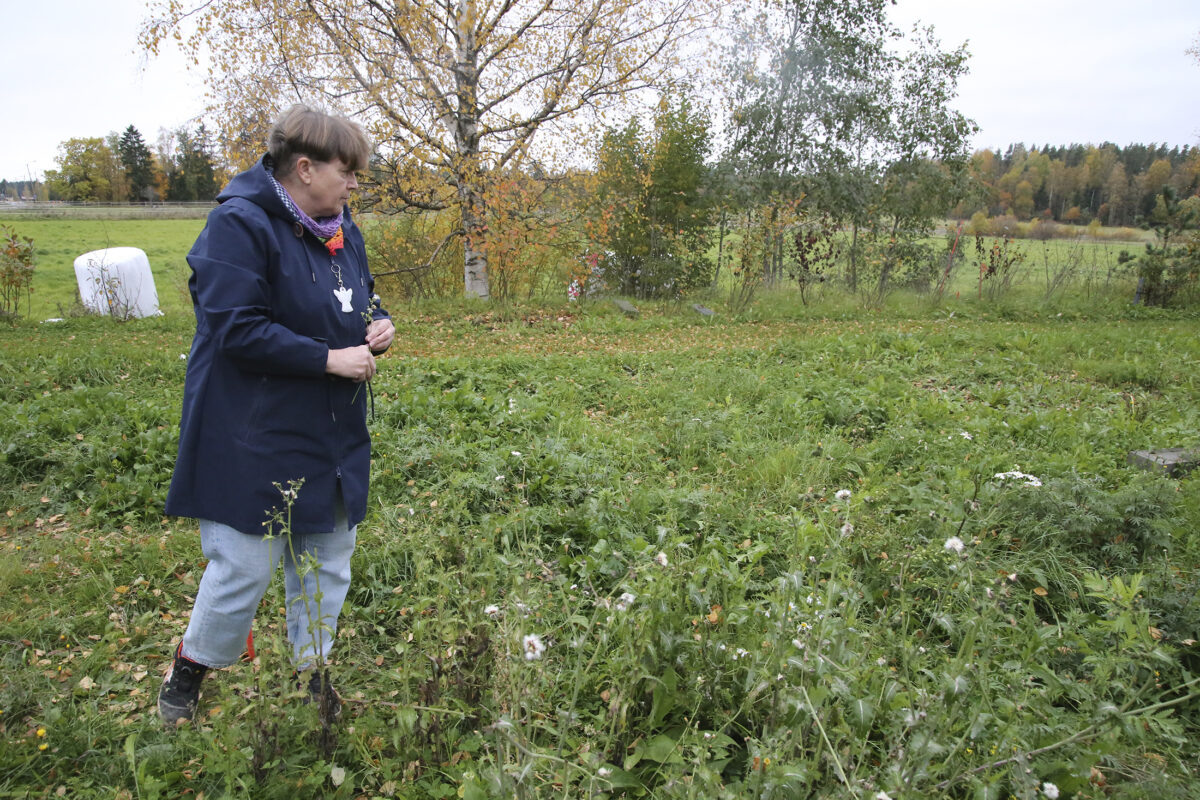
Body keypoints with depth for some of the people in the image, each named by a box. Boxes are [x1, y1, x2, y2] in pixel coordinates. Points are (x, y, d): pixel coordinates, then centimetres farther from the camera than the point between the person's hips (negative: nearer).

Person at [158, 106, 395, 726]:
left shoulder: (341, 229, 9)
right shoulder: (239, 225, -16)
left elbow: (359, 299, 22)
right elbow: (237, 329, -23)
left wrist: (379, 324, -1)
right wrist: (330, 359, -21)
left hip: (333, 437, 8)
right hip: (255, 438, -8)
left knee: (327, 566, 16)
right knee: (244, 568, 2)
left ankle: (311, 673, 36)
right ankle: (188, 673, 31)